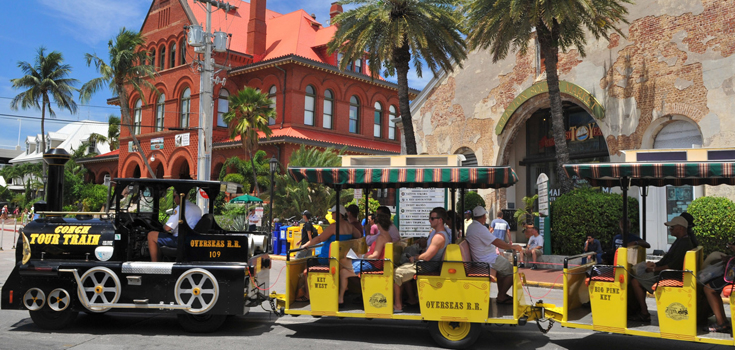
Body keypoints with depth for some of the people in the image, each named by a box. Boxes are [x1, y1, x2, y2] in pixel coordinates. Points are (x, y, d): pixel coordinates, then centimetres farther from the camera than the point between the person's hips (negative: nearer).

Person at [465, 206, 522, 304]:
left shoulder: (470, 227, 11)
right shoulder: (480, 229, -23)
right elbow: (496, 242, -25)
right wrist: (512, 247, -16)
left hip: (480, 258, 11)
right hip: (488, 260, -11)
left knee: (503, 268, 28)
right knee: (512, 271, -6)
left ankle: (501, 294, 27)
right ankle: (501, 297, 1)